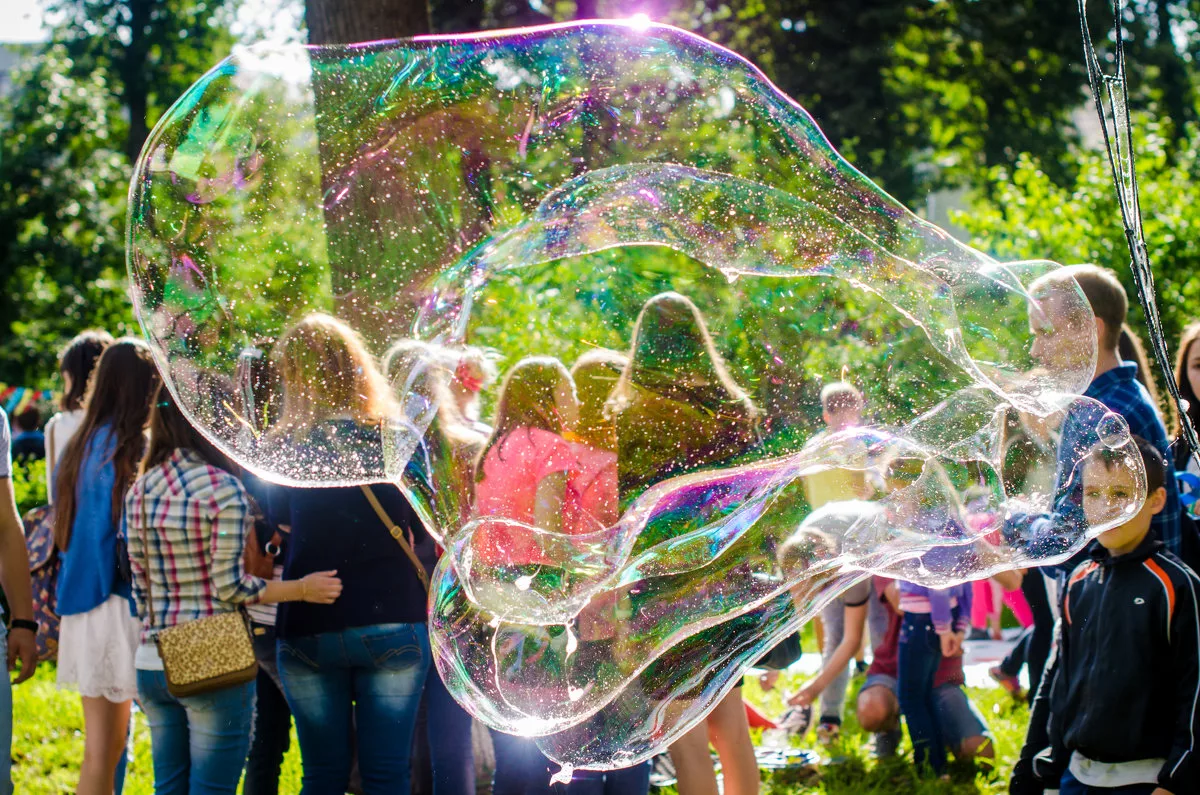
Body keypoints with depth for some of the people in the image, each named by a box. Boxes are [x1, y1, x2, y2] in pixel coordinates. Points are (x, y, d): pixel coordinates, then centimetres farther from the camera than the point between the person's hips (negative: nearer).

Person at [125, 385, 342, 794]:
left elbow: (140, 587, 10)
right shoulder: (223, 488, -13)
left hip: (152, 664, 7)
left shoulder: (139, 491, 7)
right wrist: (303, 589, -4)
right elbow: (228, 586, -14)